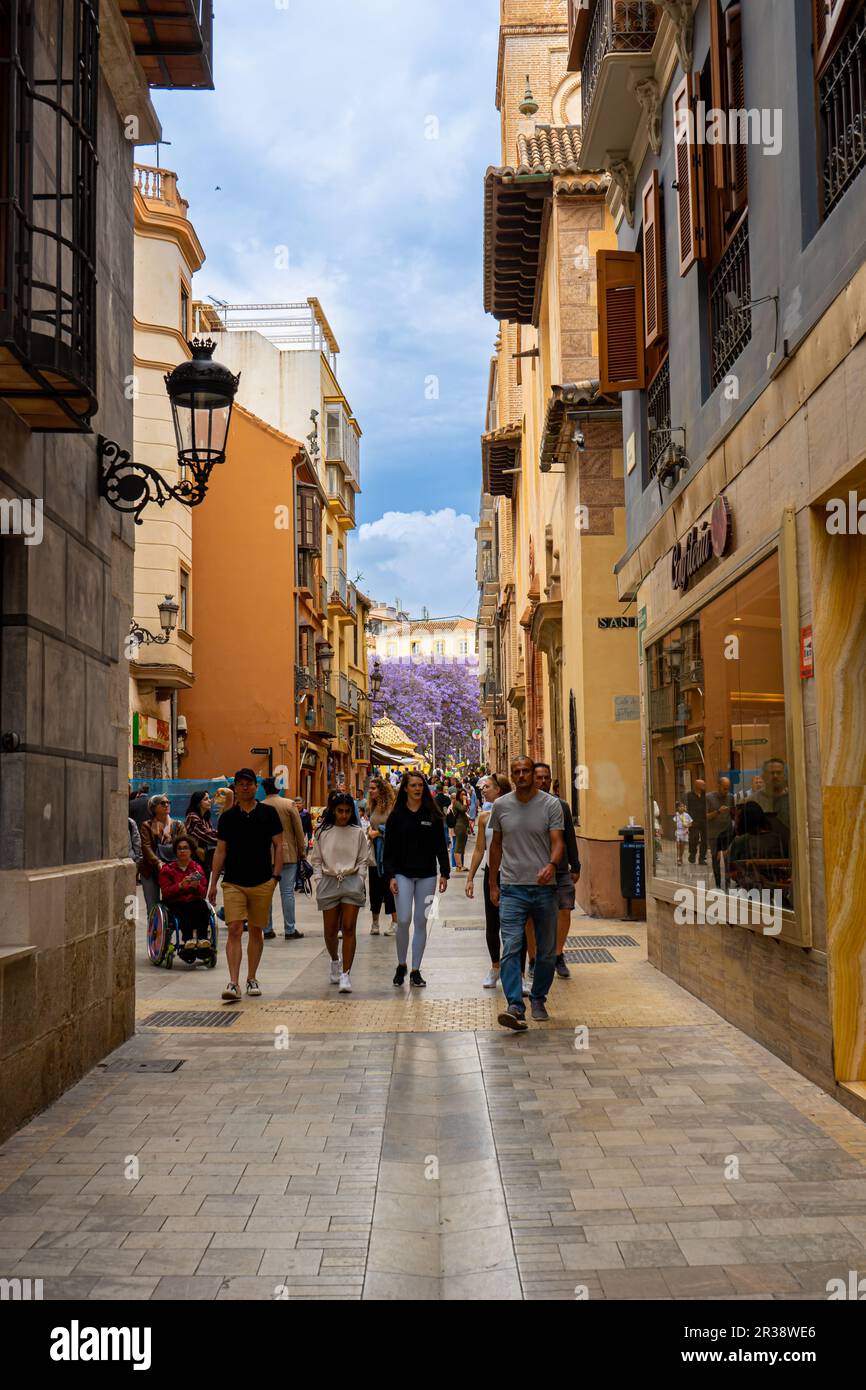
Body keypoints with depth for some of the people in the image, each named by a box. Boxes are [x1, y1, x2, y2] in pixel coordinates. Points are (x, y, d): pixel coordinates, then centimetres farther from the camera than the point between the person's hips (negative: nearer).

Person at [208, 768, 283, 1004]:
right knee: (234, 930, -10)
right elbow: (220, 851, 9)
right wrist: (213, 883, 6)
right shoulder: (227, 817, 6)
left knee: (256, 931, 9)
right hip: (233, 882, 0)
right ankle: (233, 984, -13)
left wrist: (276, 876, -5)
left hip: (262, 882, 0)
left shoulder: (268, 813, 3)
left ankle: (251, 979, 22)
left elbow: (278, 845, 4)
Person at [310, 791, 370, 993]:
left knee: (349, 928, -8)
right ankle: (335, 961, 35)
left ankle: (346, 973, -7)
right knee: (330, 930, 8)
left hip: (352, 880, -1)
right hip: (329, 882, 1)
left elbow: (363, 860, 7)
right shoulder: (322, 832, 4)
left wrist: (359, 881, -2)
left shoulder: (357, 833, 3)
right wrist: (320, 883, 1)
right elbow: (316, 859, 9)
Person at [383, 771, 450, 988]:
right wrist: (390, 876, -7)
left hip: (427, 875, 1)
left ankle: (416, 970, 12)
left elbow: (441, 846, 4)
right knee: (403, 921, -8)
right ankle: (401, 965, 13)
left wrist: (444, 873, -3)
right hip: (403, 874, -1)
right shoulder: (396, 816, 1)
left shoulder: (433, 815, 4)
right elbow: (389, 849, 1)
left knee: (421, 922, 4)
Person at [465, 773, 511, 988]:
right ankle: (495, 967, 26)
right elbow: (480, 849, 11)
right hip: (492, 873, 4)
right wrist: (470, 878, 10)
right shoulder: (485, 816, 6)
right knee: (492, 924, 10)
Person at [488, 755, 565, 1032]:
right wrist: (493, 884, 14)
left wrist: (551, 865, -29)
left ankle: (538, 1000, 27)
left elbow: (558, 842, -7)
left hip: (544, 887, 0)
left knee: (547, 951, 9)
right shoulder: (501, 805, 6)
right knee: (511, 948, -14)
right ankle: (515, 1006, -18)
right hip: (512, 887, 0)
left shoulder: (551, 805, 0)